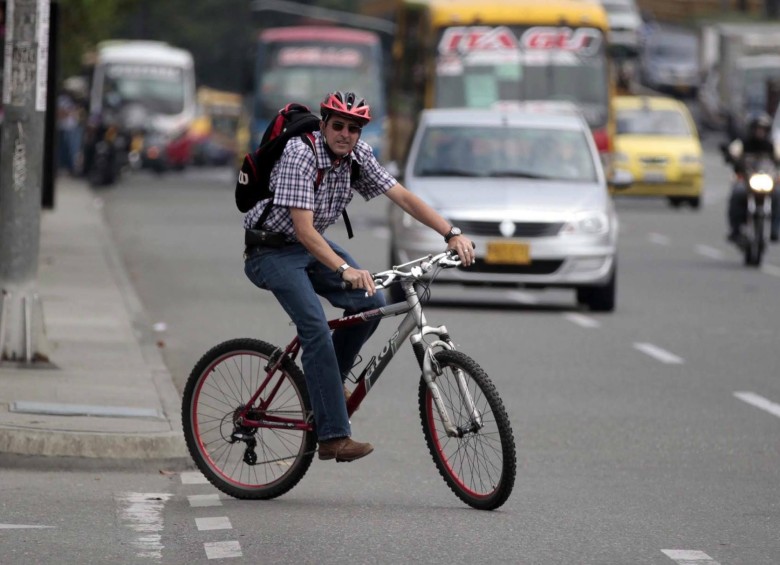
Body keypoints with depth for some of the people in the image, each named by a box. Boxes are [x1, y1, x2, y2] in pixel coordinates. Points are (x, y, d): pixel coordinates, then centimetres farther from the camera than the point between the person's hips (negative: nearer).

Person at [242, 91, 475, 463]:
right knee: (316, 328, -23)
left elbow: (403, 197, -4)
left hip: (312, 245, 7)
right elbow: (304, 229, -33)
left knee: (370, 303, -11)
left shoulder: (358, 156, -5)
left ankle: (326, 380, 13)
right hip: (272, 251, -7)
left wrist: (451, 234, -16)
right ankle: (333, 437, -26)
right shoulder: (300, 155, -27)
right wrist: (345, 270, -45)